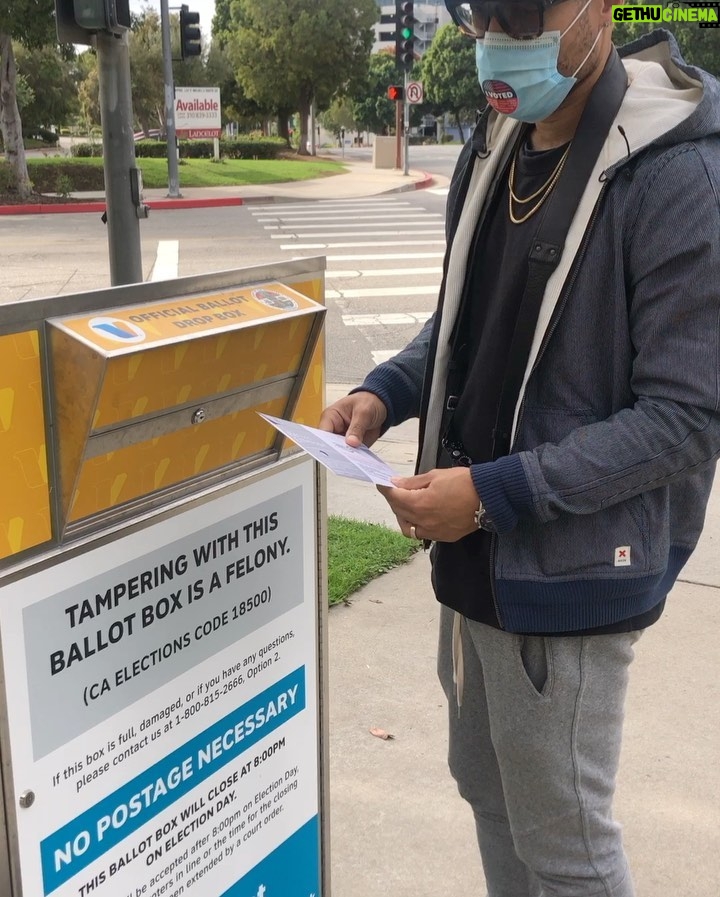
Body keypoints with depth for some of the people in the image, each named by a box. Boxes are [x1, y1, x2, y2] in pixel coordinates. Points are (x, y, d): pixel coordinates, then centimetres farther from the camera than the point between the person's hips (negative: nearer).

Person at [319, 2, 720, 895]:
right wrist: (384, 394, -3)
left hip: (569, 574, -7)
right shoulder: (493, 148, 3)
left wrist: (493, 494, -23)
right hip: (474, 557, 7)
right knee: (485, 784, 24)